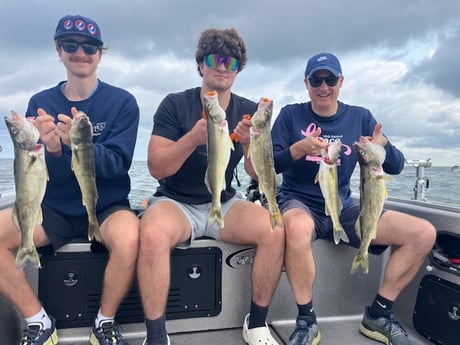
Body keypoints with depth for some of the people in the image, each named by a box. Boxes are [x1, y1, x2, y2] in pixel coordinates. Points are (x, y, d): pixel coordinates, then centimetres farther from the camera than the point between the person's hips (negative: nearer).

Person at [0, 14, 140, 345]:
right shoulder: (40, 103, 4)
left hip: (107, 208, -3)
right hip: (54, 209, 4)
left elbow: (118, 165, -13)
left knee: (129, 239, -34)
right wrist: (50, 150, -24)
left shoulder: (122, 102, -4)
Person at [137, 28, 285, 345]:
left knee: (275, 230, -23)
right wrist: (193, 138, -29)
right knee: (152, 234, -34)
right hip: (175, 203, -2)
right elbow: (157, 169, -12)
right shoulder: (174, 105, -5)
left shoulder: (249, 112, 3)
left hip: (224, 205, 3)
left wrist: (250, 145, -25)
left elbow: (259, 175, -4)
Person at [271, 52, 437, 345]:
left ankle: (378, 315, 6)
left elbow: (396, 167, 3)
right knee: (297, 228, -41)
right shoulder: (291, 115, -1)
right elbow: (269, 165, -9)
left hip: (343, 210, 4)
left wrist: (383, 146, -20)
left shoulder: (360, 117, 7)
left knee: (424, 233, -9)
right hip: (300, 204, -4)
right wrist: (299, 149, -28)